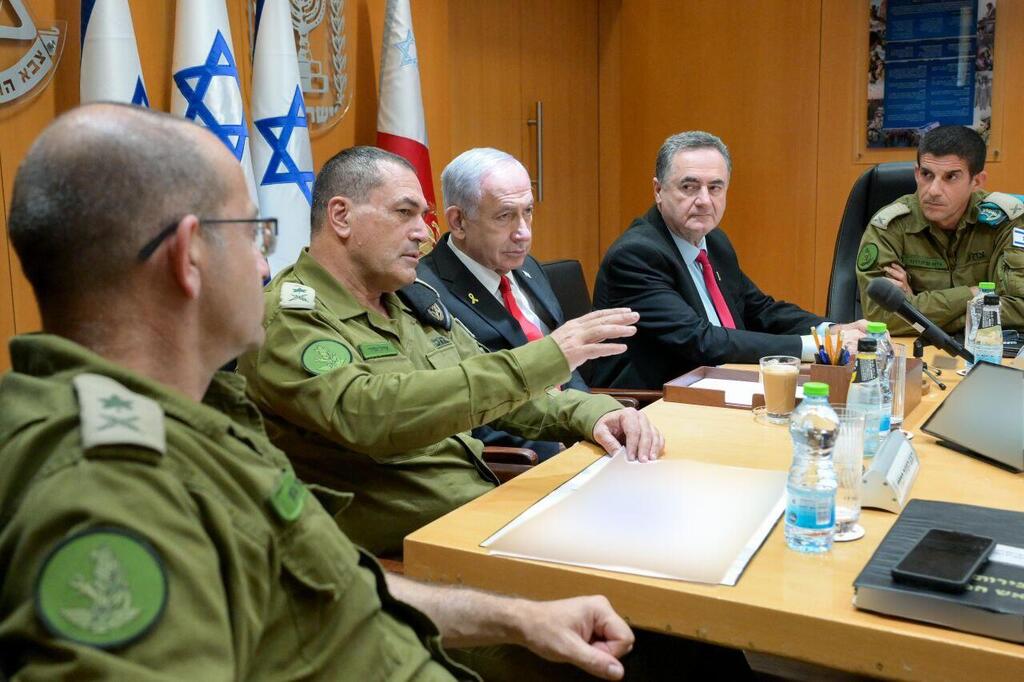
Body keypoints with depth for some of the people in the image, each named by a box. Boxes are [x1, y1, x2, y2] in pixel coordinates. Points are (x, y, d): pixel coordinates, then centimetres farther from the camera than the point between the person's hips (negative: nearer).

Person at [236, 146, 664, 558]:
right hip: (399, 559, -8)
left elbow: (491, 388, 19)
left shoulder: (415, 300, 13)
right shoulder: (286, 319, -11)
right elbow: (368, 414, -28)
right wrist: (538, 361, -28)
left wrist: (592, 413, -1)